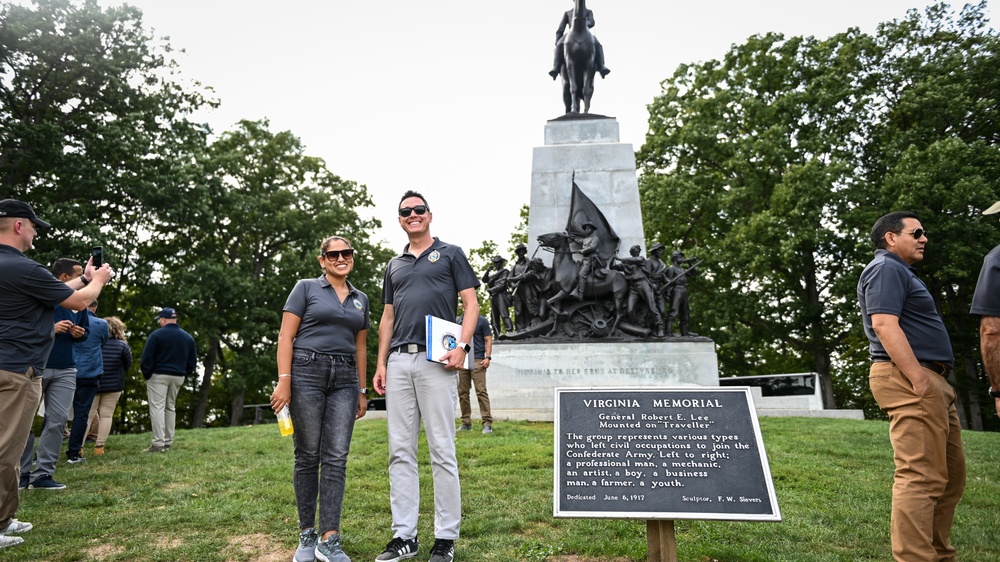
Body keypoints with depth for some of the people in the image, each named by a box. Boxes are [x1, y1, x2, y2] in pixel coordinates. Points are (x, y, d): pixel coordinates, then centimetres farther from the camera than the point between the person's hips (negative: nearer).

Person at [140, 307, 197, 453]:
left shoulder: (156, 335, -9)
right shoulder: (188, 337, 8)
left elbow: (146, 358, -10)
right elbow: (192, 360, 11)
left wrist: (146, 374, 2)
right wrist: (186, 374, 17)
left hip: (158, 375, -5)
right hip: (178, 377, 6)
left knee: (157, 408, -5)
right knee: (170, 408, 15)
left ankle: (158, 443, -11)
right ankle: (168, 442, 16)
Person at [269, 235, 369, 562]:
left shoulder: (360, 299, 16)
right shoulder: (306, 288, 3)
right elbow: (286, 337, -2)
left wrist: (362, 391, 16)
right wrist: (284, 381, -11)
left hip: (345, 379, 4)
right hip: (308, 372, -3)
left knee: (336, 458, -2)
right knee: (308, 456, 4)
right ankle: (306, 535, 17)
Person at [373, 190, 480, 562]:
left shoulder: (450, 254, 8)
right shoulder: (394, 265, 22)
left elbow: (471, 303, 1)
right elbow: (387, 317, 21)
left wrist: (462, 346, -13)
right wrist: (380, 363, 11)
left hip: (436, 360, -5)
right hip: (399, 362, 5)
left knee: (442, 451, -2)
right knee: (400, 451, 6)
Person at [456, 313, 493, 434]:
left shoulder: (482, 321, 3)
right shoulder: (458, 320, 14)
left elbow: (488, 340, 0)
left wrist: (488, 357, -12)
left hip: (477, 360, -4)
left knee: (481, 391, -9)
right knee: (462, 392, 6)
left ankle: (487, 423, -8)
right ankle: (466, 423, 15)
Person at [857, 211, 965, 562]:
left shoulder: (900, 272, 26)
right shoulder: (886, 268, -7)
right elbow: (884, 324, -21)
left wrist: (930, 381, 20)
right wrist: (919, 379, -24)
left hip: (930, 380, 11)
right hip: (910, 380, -11)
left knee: (950, 476, 15)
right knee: (921, 477, -14)